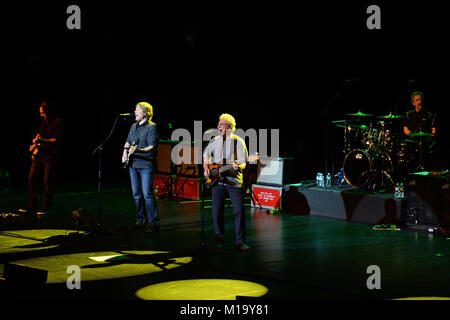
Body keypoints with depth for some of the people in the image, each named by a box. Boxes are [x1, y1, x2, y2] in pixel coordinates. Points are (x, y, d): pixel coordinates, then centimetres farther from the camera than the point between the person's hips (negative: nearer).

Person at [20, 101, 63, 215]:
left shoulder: (57, 123, -8)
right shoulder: (43, 121, 13)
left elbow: (56, 140, -15)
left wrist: (42, 140, -26)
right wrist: (35, 144, 12)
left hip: (50, 155, -7)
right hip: (39, 154, 7)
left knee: (47, 181, -4)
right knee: (31, 178, 2)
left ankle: (46, 208, 6)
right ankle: (31, 206, 10)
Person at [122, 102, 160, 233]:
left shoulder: (152, 127, -8)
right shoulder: (134, 126, 16)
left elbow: (152, 147, -16)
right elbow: (128, 142, 29)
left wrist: (138, 150, -31)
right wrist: (125, 151, 10)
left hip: (146, 165, -8)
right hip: (133, 164, 8)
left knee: (147, 194, -11)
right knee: (136, 194, 11)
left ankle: (153, 223, -7)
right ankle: (140, 221, 20)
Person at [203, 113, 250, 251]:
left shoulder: (238, 141, -1)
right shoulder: (214, 141, 11)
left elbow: (244, 162, -4)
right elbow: (206, 155, 24)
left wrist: (238, 166, -26)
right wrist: (206, 169, 9)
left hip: (234, 181, -3)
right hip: (217, 180, 3)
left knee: (239, 210, -8)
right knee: (217, 211, 0)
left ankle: (240, 241, 0)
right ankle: (219, 239, 12)